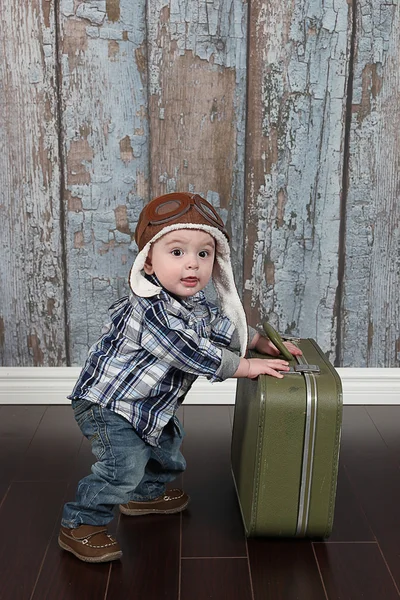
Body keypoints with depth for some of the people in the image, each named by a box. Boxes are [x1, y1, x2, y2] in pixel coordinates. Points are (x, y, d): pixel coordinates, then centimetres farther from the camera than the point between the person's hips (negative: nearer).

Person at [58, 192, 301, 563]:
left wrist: (262, 342, 14)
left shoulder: (195, 304, -2)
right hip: (108, 406, -9)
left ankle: (145, 495, 50)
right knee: (123, 467, -21)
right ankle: (79, 526, -3)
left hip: (151, 408, 9)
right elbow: (193, 355, -31)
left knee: (166, 454, 24)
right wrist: (247, 366, -22)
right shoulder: (149, 310, -33)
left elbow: (224, 326, 17)